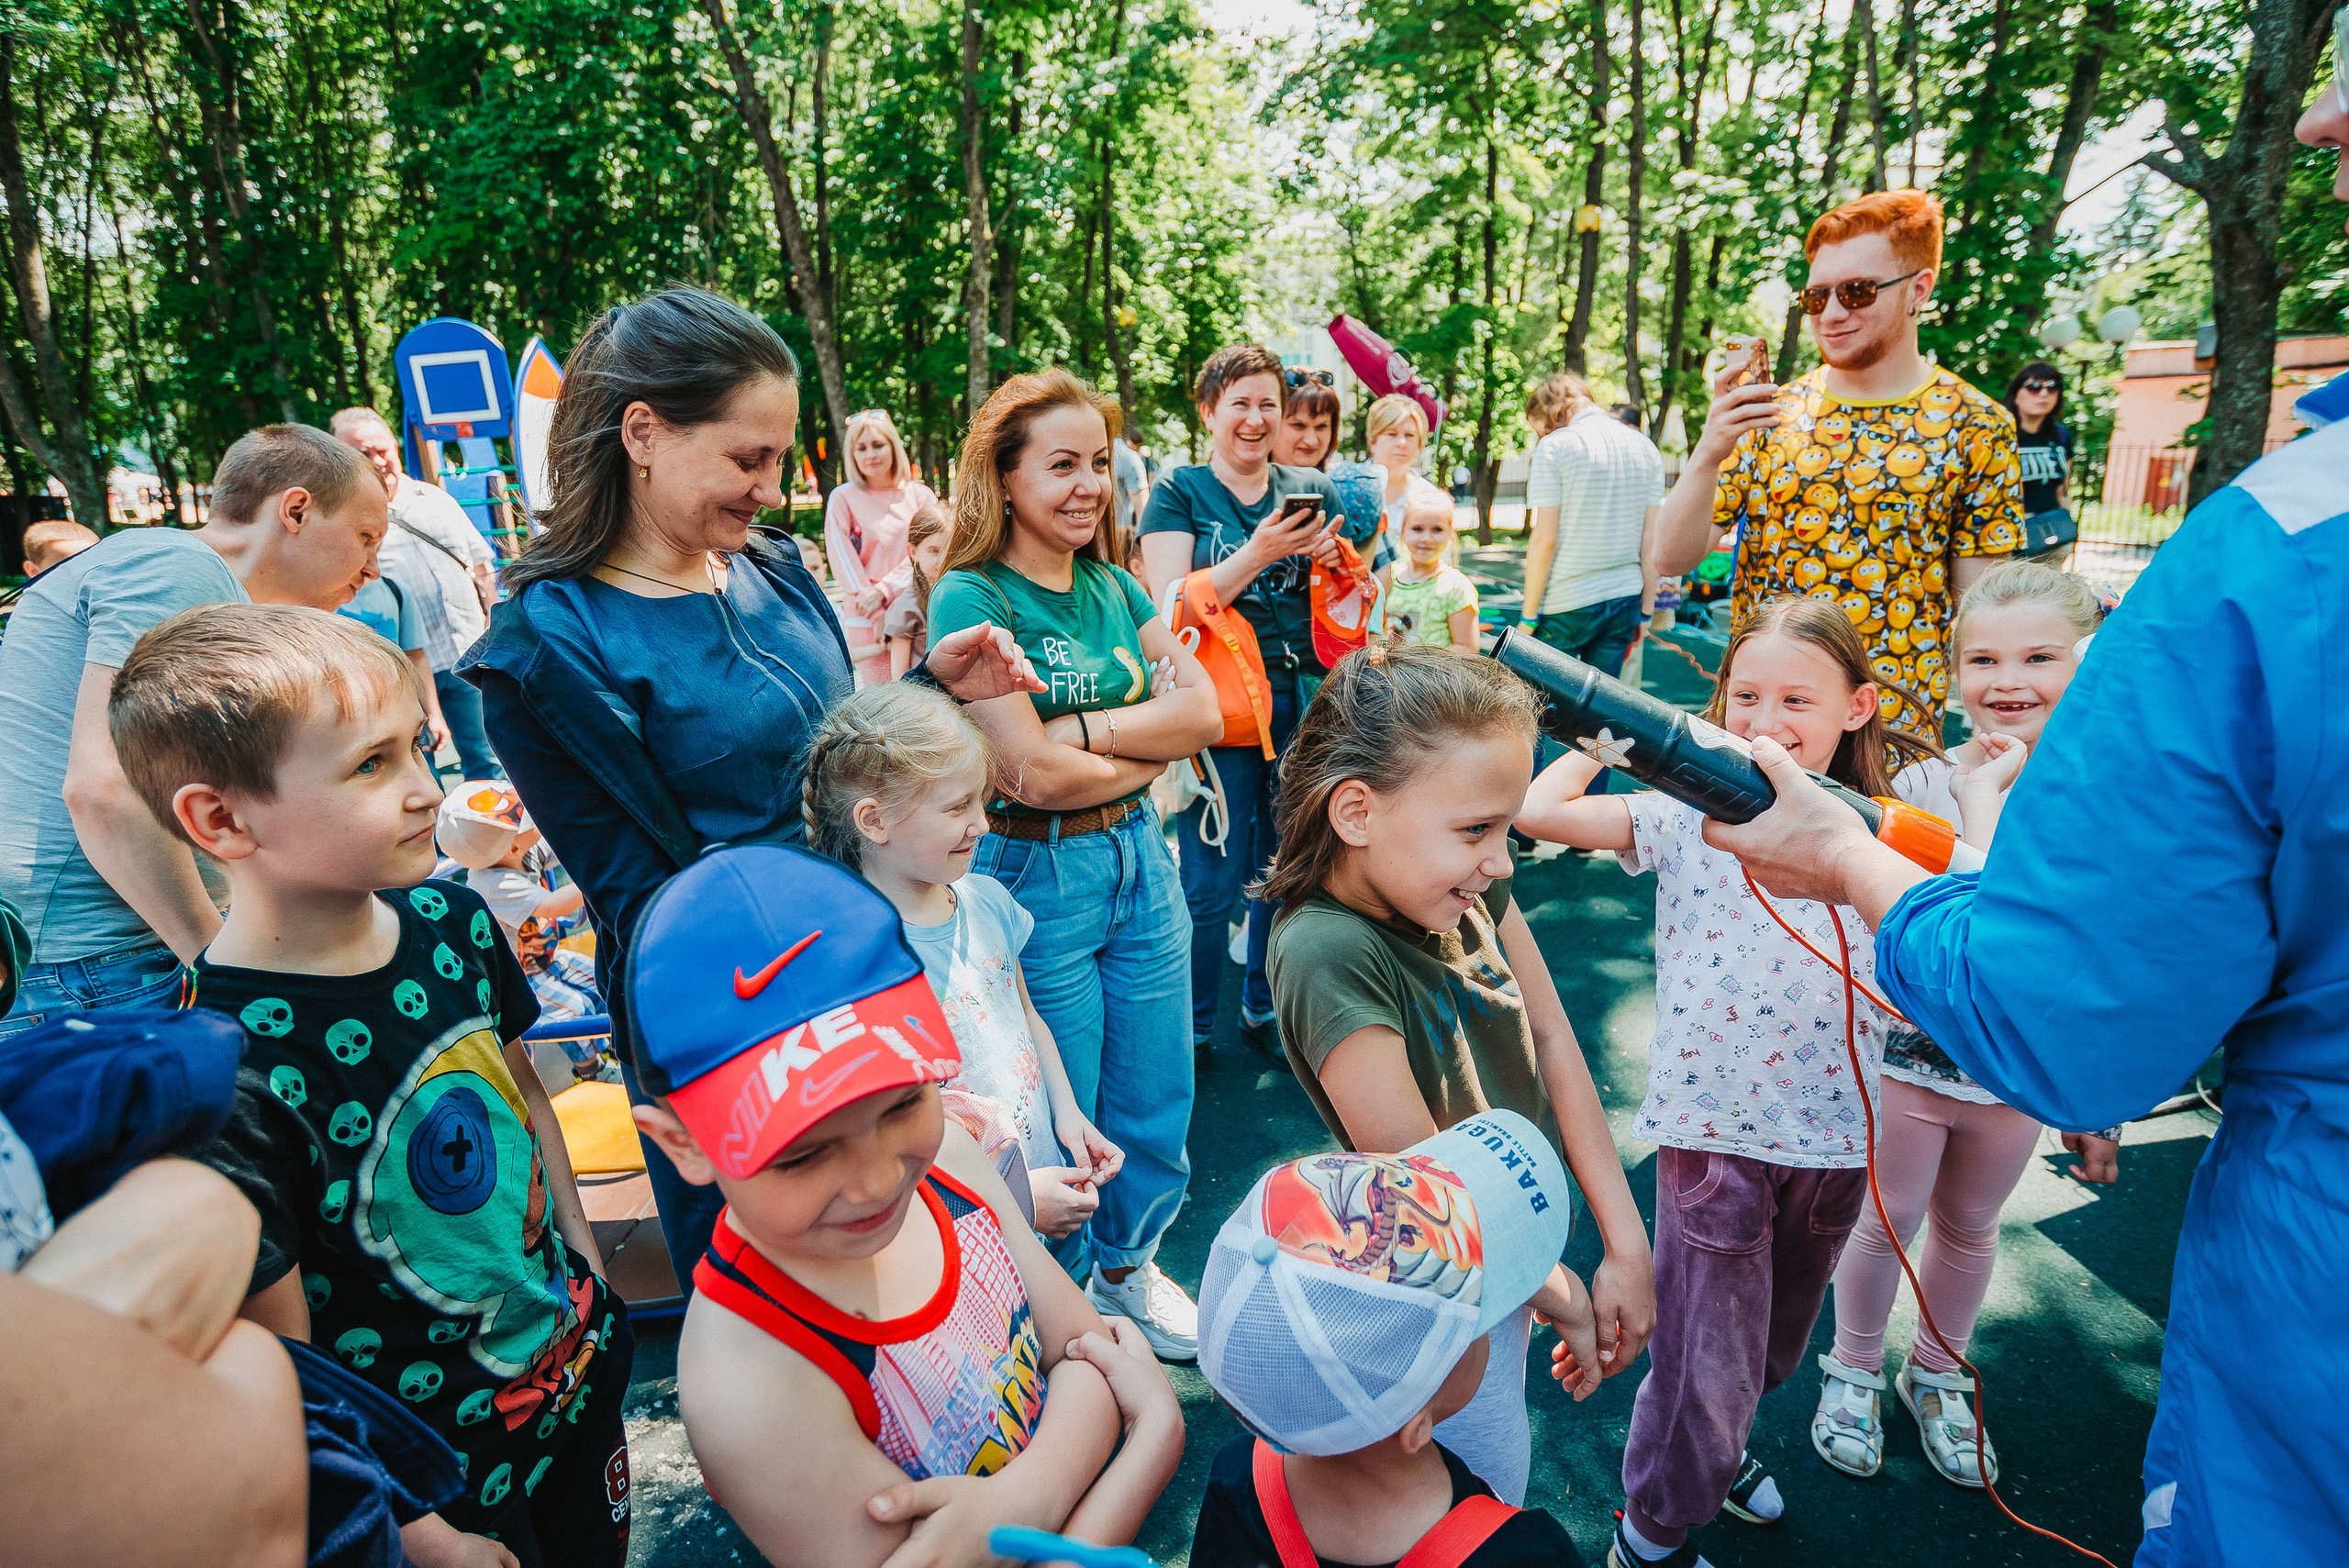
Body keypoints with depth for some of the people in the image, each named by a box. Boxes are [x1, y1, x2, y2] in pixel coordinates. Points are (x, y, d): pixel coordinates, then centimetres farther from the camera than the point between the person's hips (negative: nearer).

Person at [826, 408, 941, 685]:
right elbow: (842, 558, -1)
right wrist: (875, 613, -9)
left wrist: (883, 590, -12)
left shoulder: (921, 496, 8)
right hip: (866, 617, -2)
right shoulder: (843, 498, 4)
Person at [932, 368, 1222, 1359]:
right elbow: (1034, 774, -20)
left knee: (1155, 1112, 18)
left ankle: (1127, 1268, 44)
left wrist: (1088, 728, -15)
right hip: (1035, 878, -6)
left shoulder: (1116, 590, 8)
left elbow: (1205, 712, -2)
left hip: (1139, 860, 6)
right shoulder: (971, 598, -12)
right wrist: (1153, 740, -7)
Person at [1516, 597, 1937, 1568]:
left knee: (1777, 1340, 26)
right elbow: (1539, 809, -19)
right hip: (1712, 1132, -4)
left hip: (1834, 1134, 4)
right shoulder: (1689, 816, -9)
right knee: (1706, 1358, 8)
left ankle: (1715, 1445, 55)